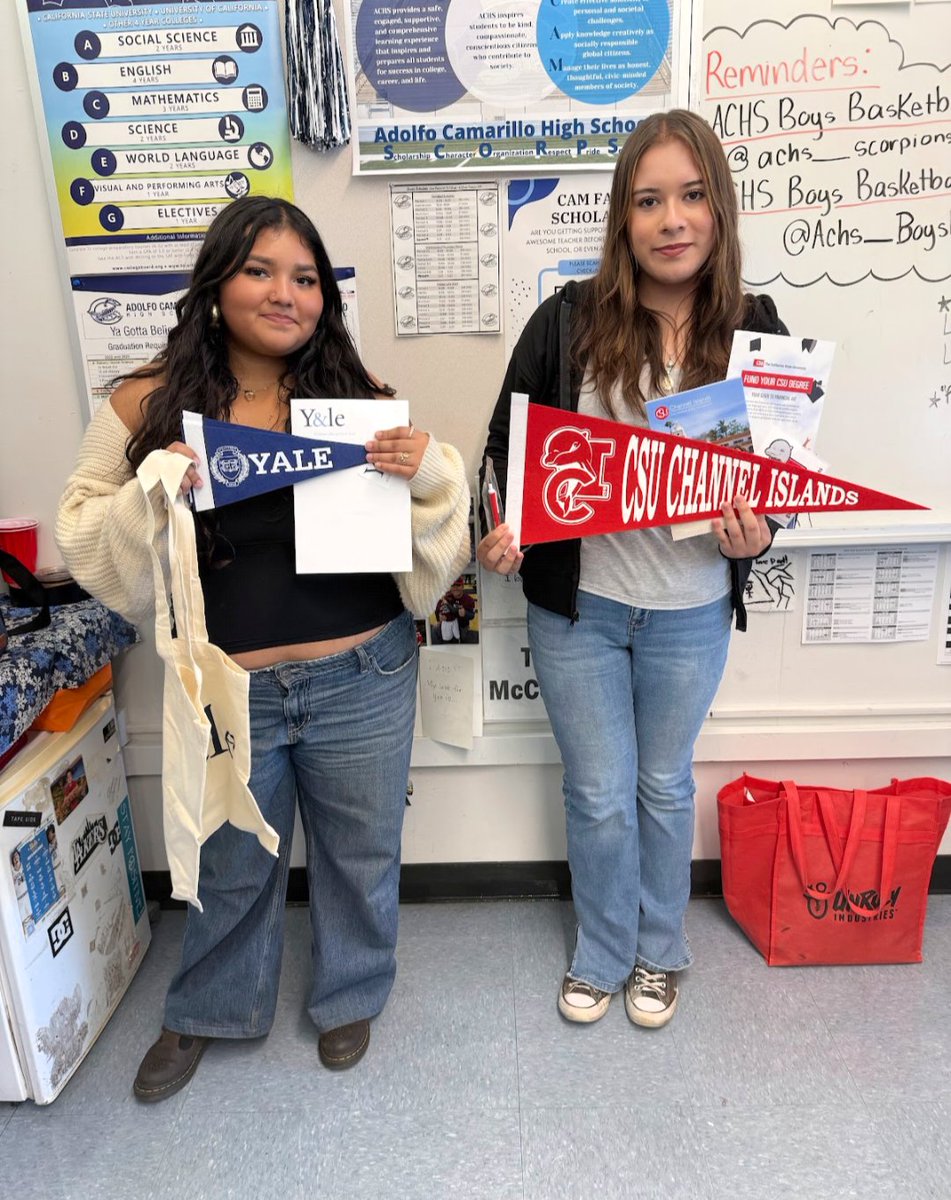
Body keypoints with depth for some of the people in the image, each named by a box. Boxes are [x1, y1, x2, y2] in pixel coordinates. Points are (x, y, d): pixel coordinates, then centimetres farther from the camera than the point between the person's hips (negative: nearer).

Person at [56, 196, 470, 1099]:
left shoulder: (361, 398, -4)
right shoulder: (149, 404, -4)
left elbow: (430, 544, 0)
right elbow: (87, 543, -1)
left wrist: (427, 473, -21)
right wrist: (152, 496, -21)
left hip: (362, 684, 1)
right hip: (226, 690, 0)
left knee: (360, 852, 20)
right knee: (231, 866, 23)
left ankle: (349, 997, 51)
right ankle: (208, 1011, 53)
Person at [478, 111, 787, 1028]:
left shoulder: (754, 331, -3)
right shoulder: (568, 320, -7)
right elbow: (507, 442, -1)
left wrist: (757, 533, -14)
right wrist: (503, 527, -19)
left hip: (691, 612, 2)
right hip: (577, 604, -1)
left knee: (665, 786, 20)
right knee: (598, 796, 11)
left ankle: (659, 953, 46)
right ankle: (601, 956, 40)